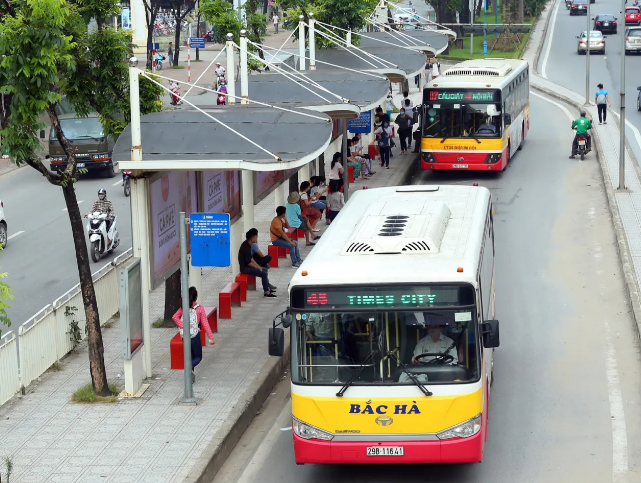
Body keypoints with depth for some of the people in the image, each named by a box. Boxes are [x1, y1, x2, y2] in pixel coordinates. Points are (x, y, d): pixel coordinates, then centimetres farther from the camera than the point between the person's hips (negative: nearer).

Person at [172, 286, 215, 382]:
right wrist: (211, 338, -6)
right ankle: (190, 368, -21)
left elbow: (175, 317, -15)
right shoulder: (200, 309, -11)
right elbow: (205, 324, -10)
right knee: (198, 357, 10)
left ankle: (191, 377, 19)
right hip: (195, 337, -4)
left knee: (190, 356, 19)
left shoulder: (183, 308, -1)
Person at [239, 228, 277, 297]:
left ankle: (267, 286, 28)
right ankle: (266, 291, -8)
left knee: (265, 269, 16)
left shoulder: (247, 244, 7)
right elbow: (248, 262, -24)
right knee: (263, 273, -14)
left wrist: (258, 266, 7)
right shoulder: (246, 247, -24)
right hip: (245, 268, -10)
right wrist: (257, 267, -11)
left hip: (247, 265, 10)